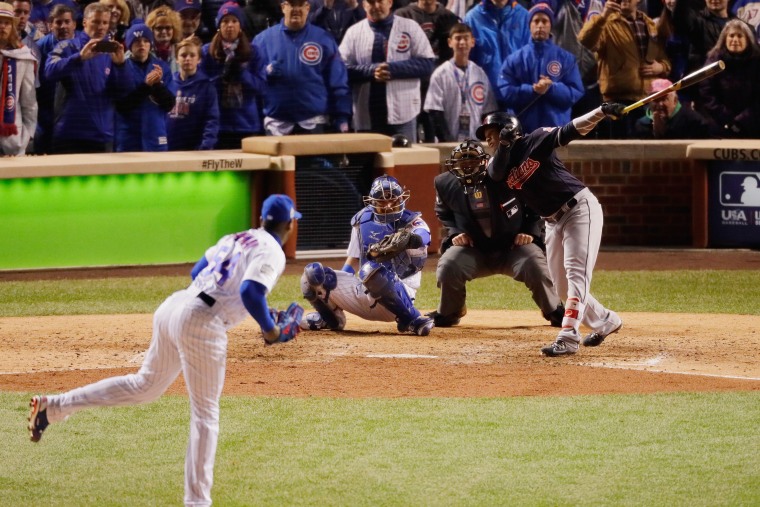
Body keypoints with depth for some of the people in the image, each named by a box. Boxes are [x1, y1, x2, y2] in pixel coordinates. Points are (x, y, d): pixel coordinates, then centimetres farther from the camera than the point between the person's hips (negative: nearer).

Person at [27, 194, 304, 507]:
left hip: (173, 306, 8)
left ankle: (52, 407, 20)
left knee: (145, 386, 22)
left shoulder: (235, 239, 21)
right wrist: (271, 331, -8)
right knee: (205, 413, 0)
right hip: (202, 325, -8)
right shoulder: (271, 252, -5)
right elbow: (251, 292, -21)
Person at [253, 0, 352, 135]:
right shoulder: (263, 40, 4)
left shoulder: (324, 40, 3)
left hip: (314, 123, -1)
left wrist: (342, 119, -3)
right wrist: (266, 73, -17)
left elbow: (338, 83, 3)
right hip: (277, 123, 1)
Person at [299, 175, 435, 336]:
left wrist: (407, 240, -52)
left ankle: (412, 320, -27)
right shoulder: (362, 221, 11)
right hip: (362, 293, 5)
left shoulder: (411, 221, -4)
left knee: (371, 270, -39)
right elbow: (352, 262, 19)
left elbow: (422, 236, -29)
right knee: (313, 272, -11)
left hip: (397, 292, -5)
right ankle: (330, 317, 16)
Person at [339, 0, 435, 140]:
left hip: (401, 114, -1)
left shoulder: (410, 28, 5)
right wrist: (371, 71, -15)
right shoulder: (354, 32, 8)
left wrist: (393, 69, -13)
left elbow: (427, 63, -2)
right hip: (367, 117, 1)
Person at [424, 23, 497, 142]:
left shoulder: (480, 74, 7)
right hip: (449, 142, -3)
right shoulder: (440, 75, -1)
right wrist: (446, 141, -11)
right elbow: (435, 113, -4)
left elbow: (488, 113, 9)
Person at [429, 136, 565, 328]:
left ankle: (555, 312, -1)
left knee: (535, 267, -28)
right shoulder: (446, 183, -8)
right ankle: (448, 313, 7)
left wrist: (531, 232, -12)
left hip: (513, 246, -2)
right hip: (473, 249, 2)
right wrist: (454, 232, -4)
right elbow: (443, 213, 14)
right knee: (448, 267, -24)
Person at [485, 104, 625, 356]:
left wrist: (602, 112, -37)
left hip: (580, 208, -8)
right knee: (562, 286, 12)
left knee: (576, 274, -17)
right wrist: (504, 144, -33)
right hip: (553, 222, 8)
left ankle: (568, 337, -25)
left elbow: (569, 131, -22)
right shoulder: (498, 162, 5)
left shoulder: (535, 140, -10)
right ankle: (605, 321, 31)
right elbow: (496, 172, -17)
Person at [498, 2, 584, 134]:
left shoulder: (566, 58, 7)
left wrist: (551, 88, -15)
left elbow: (576, 93, 1)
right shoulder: (514, 59, 7)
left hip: (558, 129, 0)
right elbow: (504, 92, -2)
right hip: (523, 129, 0)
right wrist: (532, 90, -16)